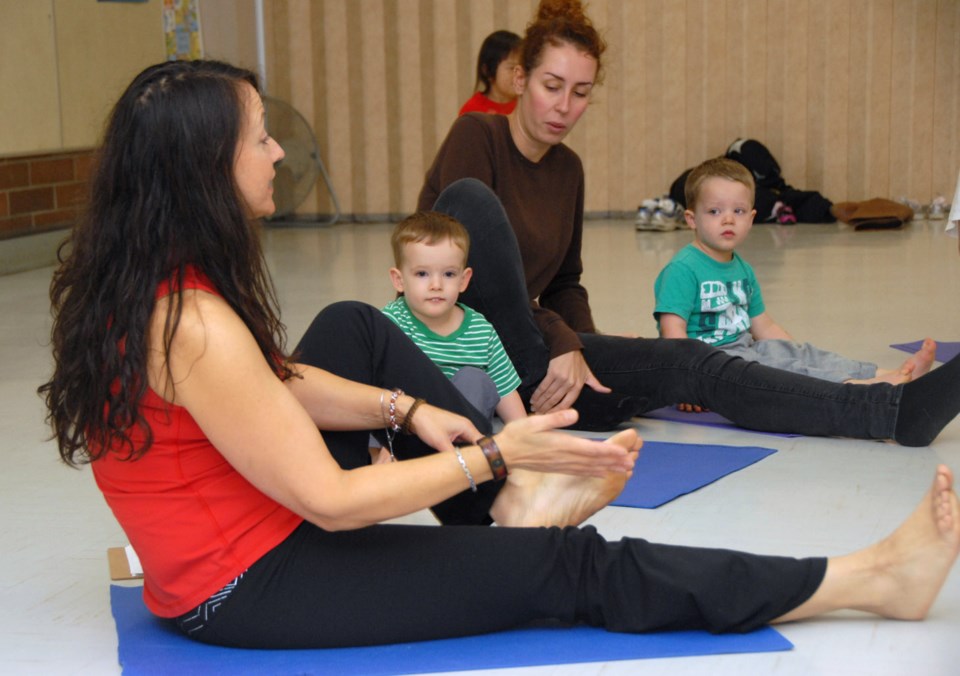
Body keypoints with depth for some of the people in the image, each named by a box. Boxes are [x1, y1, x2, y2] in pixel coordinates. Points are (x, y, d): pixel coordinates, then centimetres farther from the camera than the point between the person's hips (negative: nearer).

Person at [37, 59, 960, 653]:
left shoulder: (128, 277, -1)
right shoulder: (194, 325, -29)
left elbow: (275, 381, 10)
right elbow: (330, 501, -25)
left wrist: (410, 411, -1)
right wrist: (493, 455, -18)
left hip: (236, 527, 9)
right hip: (245, 591, -9)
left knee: (353, 328, 16)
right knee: (568, 566, -7)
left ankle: (506, 509, 19)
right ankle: (868, 579, 2)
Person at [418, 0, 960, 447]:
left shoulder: (568, 169, 13)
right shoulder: (476, 137, -9)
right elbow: (465, 266, -19)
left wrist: (587, 350, -1)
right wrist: (560, 346, -23)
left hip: (526, 347, 6)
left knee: (690, 364, -14)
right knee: (470, 195, -33)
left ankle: (894, 410, -21)